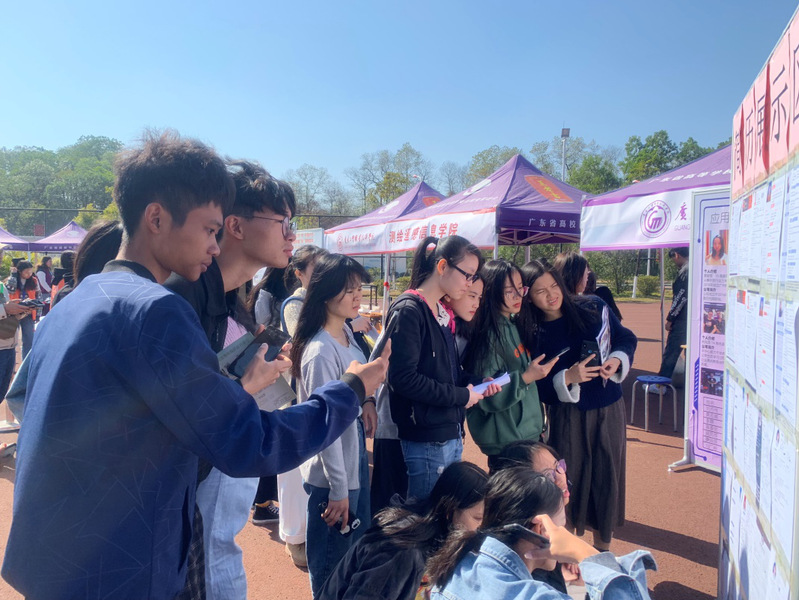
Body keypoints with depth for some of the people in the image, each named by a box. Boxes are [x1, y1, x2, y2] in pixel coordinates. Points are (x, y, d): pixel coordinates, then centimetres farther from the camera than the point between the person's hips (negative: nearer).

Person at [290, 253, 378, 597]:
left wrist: (367, 400, -2)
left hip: (356, 460, 9)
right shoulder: (321, 352, -27)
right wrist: (338, 490, -19)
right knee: (331, 568, 14)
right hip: (331, 476, -8)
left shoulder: (347, 332, 0)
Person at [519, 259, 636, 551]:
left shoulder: (593, 308, -4)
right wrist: (568, 378, -25)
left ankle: (603, 543, 30)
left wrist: (617, 360, -13)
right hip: (568, 415, -2)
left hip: (610, 409, 2)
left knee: (609, 476, 10)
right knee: (570, 480, 4)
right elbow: (539, 387, -9)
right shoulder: (533, 334, -8)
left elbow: (626, 338, 7)